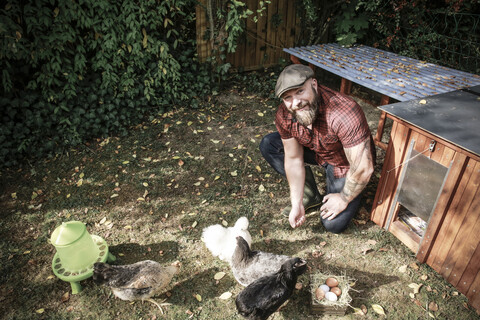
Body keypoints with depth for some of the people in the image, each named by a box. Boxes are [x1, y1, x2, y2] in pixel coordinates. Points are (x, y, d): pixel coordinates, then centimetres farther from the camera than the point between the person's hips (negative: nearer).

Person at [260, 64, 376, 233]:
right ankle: (310, 195, 1)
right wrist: (297, 204, -14)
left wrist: (344, 199, -18)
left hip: (345, 163, -5)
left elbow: (364, 169, -34)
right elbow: (294, 159, -12)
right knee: (268, 145, -11)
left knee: (334, 224, -15)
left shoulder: (345, 114, -40)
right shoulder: (284, 115, -21)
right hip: (316, 152, 6)